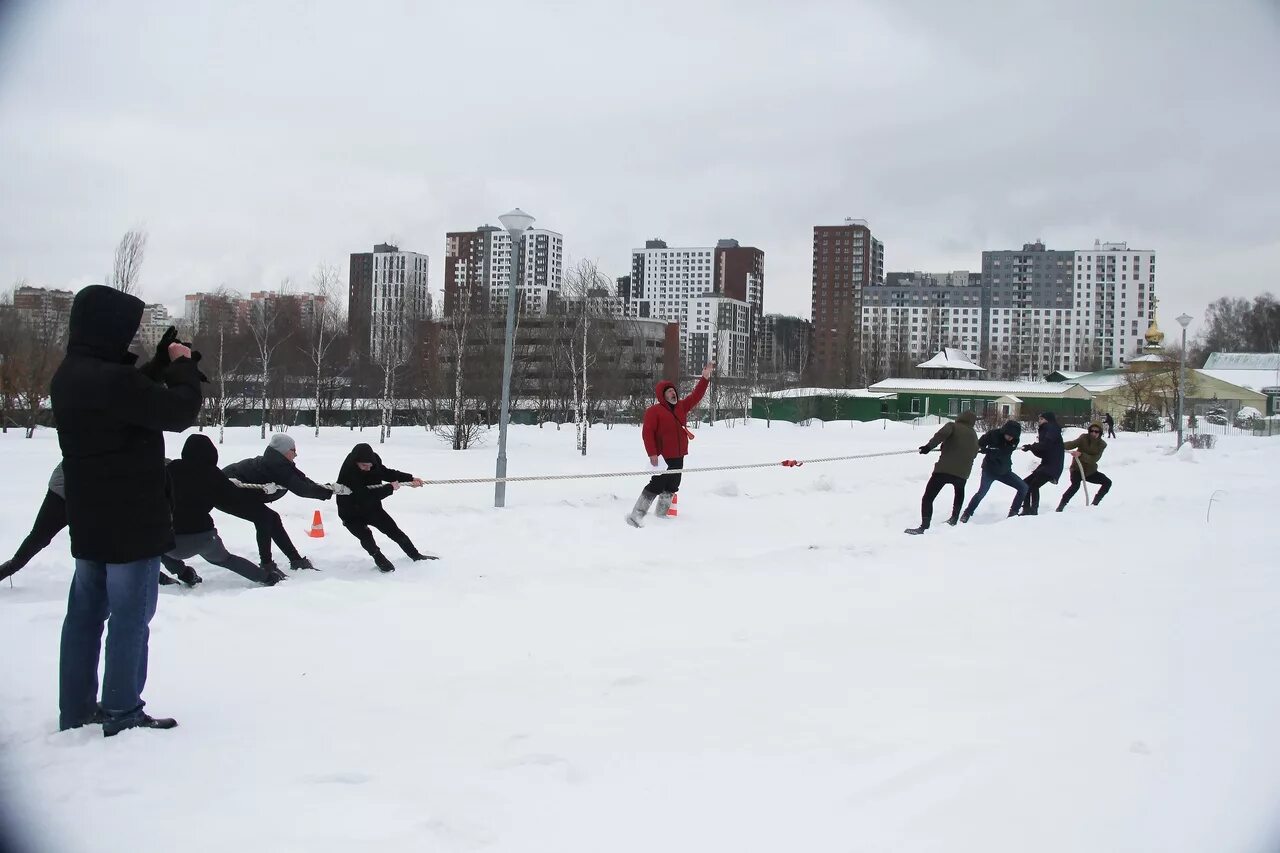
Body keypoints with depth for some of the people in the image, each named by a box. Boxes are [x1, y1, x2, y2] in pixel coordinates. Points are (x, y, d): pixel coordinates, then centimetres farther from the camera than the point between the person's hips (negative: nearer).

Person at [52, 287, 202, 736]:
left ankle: (76, 710, 24)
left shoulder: (70, 376, 7)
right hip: (130, 519, -10)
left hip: (88, 519, 10)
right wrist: (183, 365, -3)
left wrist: (162, 364, 4)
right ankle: (122, 713, 8)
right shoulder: (110, 379, -24)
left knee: (86, 612, 15)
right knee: (130, 616, 1)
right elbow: (180, 411, -19)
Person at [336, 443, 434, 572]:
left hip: (372, 508, 6)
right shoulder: (348, 475, -36)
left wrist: (410, 478, -11)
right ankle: (379, 559, 4)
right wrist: (390, 488, -31)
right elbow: (366, 496, -40)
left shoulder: (373, 464, -18)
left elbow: (387, 473, 1)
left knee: (394, 531, 8)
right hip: (352, 514, -6)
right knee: (366, 535, -24)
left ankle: (415, 555, 26)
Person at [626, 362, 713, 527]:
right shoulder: (654, 411, -11)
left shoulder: (681, 407, 11)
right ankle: (636, 515, -8)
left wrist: (705, 377, 0)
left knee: (672, 486, 14)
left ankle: (661, 513, 26)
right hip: (662, 457, -8)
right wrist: (652, 454, -22)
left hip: (678, 456, 8)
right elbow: (647, 433, -15)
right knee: (656, 486, -11)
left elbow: (696, 396, 11)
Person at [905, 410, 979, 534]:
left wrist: (929, 446, -15)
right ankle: (954, 519, 36)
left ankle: (924, 526, -18)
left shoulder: (952, 425, 5)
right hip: (962, 473, 4)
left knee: (928, 498, -3)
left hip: (944, 469, -4)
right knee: (959, 493, 36)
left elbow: (942, 434, -15)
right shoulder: (973, 435, 19)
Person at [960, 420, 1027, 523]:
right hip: (989, 470, -4)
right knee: (982, 492, -20)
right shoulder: (993, 434, -18)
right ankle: (967, 514, -3)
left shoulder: (1015, 440, -10)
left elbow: (1004, 453, -23)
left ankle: (1013, 512, 9)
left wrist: (987, 450, -35)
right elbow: (979, 444, -7)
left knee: (1023, 487, -4)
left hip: (1005, 471, 4)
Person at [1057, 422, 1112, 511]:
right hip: (1077, 468, -4)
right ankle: (1061, 506, -20)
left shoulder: (1102, 444, -6)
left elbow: (1094, 459, -20)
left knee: (1107, 482, 0)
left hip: (1090, 471, 4)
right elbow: (1073, 444, -28)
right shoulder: (1084, 438, -10)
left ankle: (1095, 503, 15)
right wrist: (1061, 445, -48)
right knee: (1075, 485, -29)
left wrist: (1081, 454, -36)